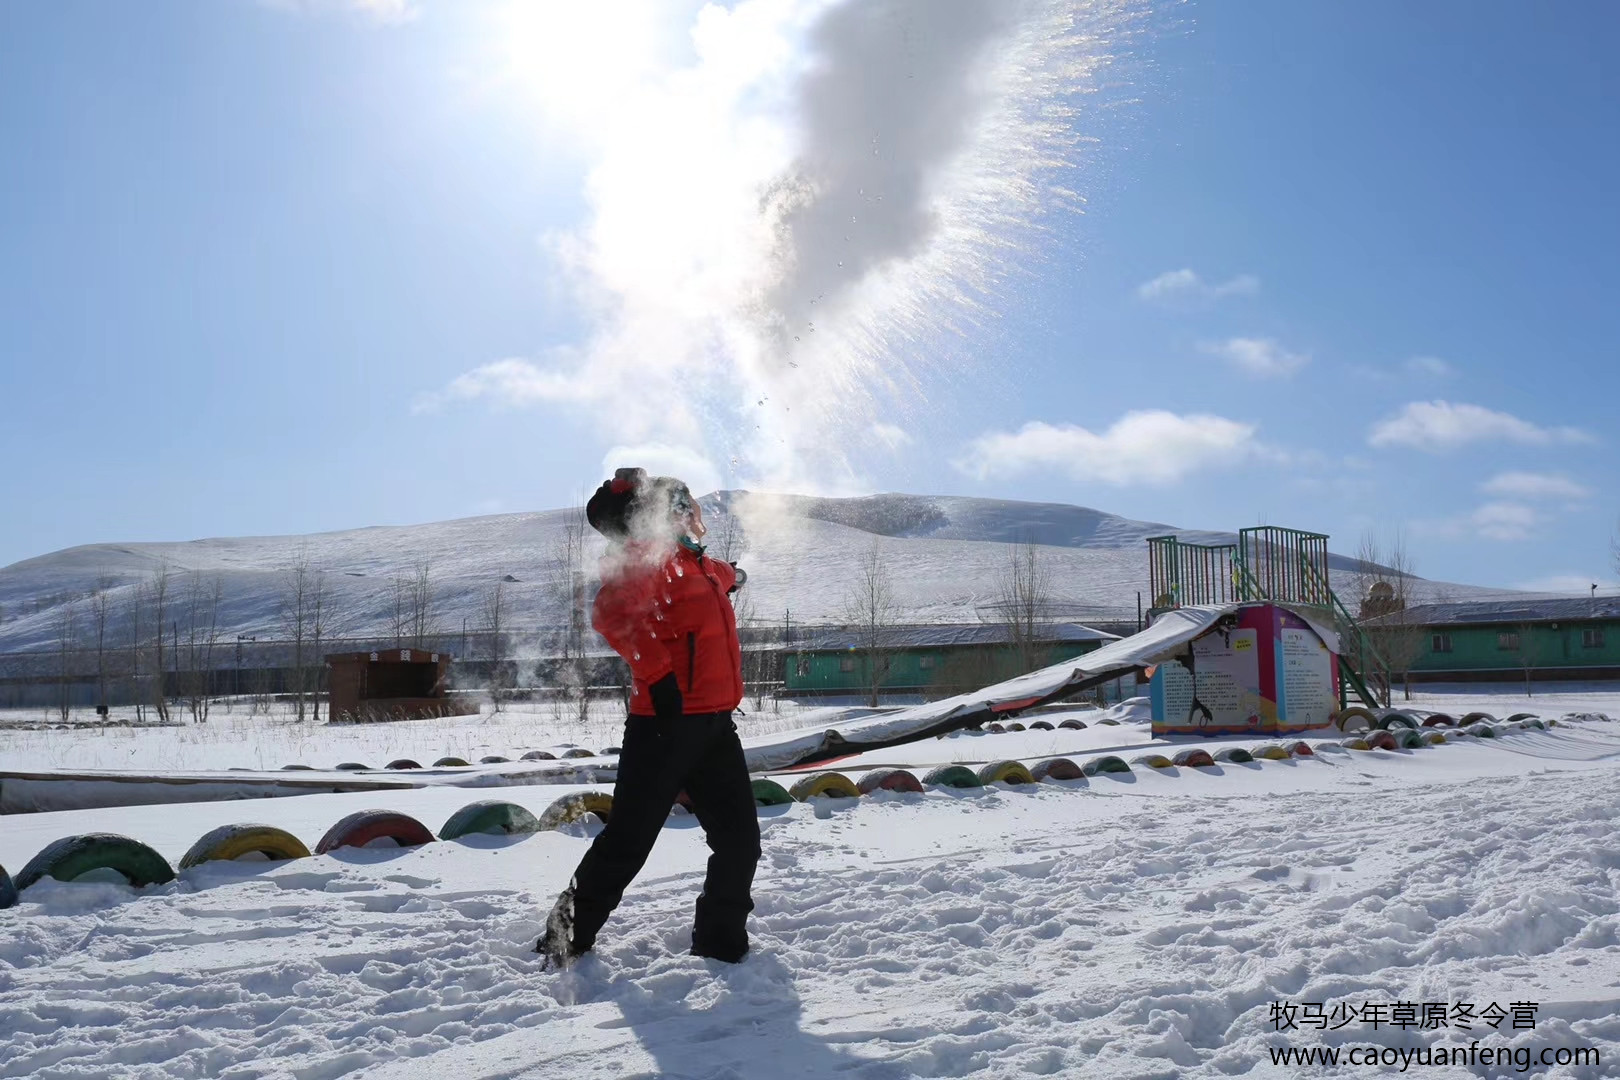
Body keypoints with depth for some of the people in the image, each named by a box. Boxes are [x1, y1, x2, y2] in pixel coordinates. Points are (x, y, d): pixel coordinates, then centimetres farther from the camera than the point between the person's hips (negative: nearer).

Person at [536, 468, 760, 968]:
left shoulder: (700, 567, 17)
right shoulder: (646, 557, -10)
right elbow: (612, 614, -28)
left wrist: (728, 576, 57)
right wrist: (657, 675, -28)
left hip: (714, 727, 8)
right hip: (665, 725, -8)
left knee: (739, 839, 8)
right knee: (628, 841, -2)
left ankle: (721, 938, 20)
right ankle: (571, 930, 16)